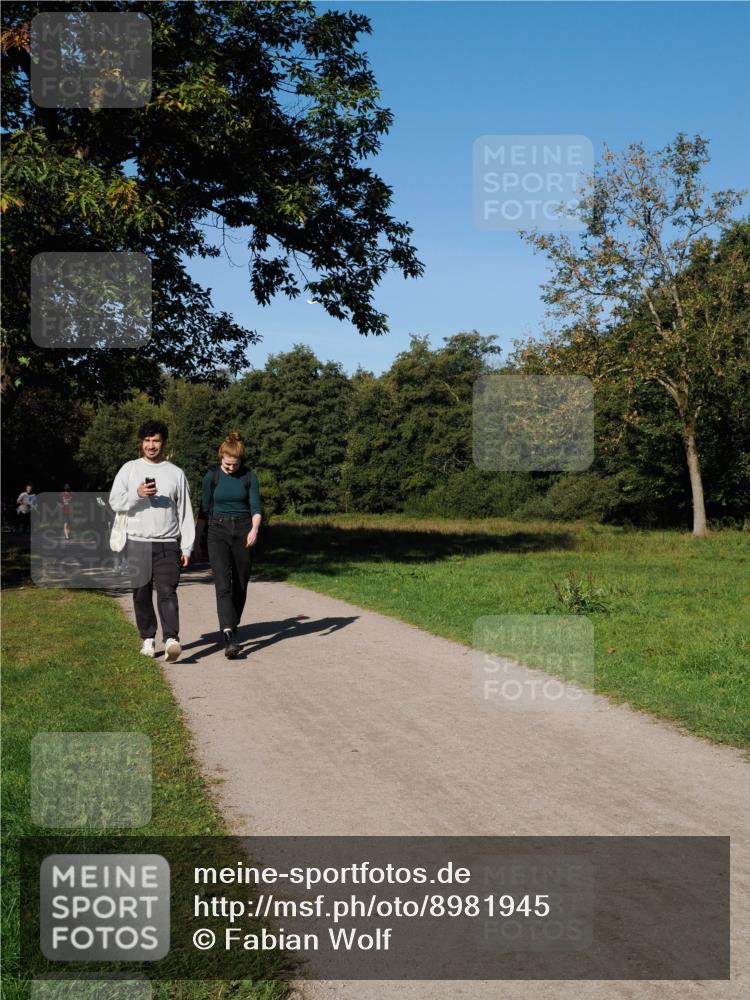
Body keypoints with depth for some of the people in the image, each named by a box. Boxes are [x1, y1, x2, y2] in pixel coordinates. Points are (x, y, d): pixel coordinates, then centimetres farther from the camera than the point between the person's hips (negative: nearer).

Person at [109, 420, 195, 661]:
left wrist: (187, 547, 2)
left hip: (167, 544, -1)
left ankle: (171, 639, -24)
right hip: (138, 543, 2)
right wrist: (137, 494, -16)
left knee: (167, 592, -14)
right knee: (142, 594, 7)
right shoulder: (129, 469, 8)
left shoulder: (176, 473, 8)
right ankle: (148, 639, 19)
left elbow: (185, 512, 8)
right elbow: (115, 502, 2)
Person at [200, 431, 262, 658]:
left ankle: (233, 628, 26)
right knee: (223, 584, -14)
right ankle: (229, 637, -25)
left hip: (243, 531, 1)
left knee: (240, 584, 7)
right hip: (218, 531, -1)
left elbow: (256, 507, -2)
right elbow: (205, 509, 9)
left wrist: (255, 529, -22)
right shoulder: (211, 476, 1)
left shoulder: (249, 477, 1)